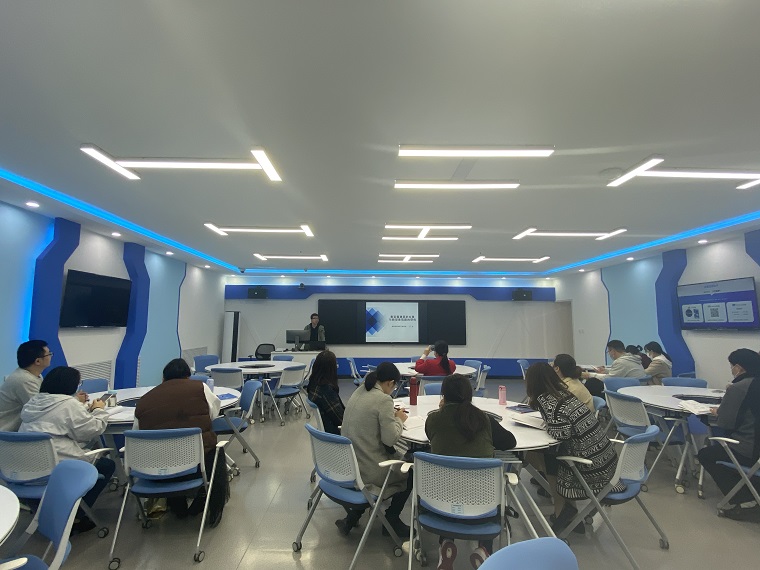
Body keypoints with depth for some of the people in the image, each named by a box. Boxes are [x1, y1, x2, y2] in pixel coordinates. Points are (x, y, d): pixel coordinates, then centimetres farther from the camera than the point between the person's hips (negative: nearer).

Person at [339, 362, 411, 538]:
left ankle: (352, 518, 28)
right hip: (368, 469, -7)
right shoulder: (383, 400, -20)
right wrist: (399, 419, -1)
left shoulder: (358, 392, 4)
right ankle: (391, 521, 29)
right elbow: (391, 439, -19)